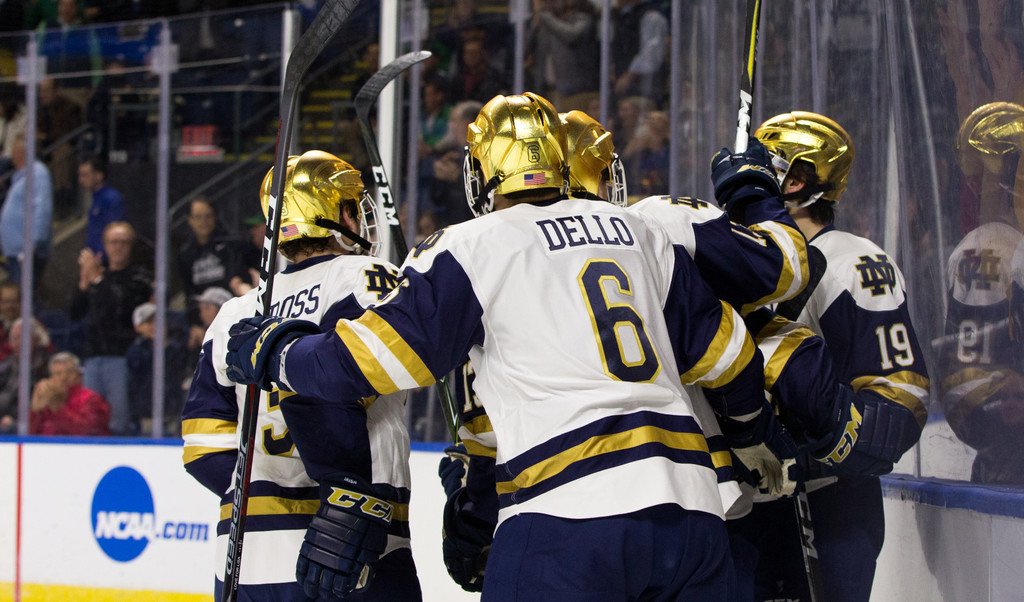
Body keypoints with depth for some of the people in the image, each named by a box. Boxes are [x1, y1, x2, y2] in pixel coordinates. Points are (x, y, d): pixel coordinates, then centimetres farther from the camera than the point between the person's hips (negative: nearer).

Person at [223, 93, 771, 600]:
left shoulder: (469, 250, 4)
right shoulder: (638, 232, 20)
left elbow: (369, 360, 2)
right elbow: (721, 351, 26)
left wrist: (270, 353, 20)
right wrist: (749, 412, 47)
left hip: (570, 516, -5)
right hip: (690, 509, 5)